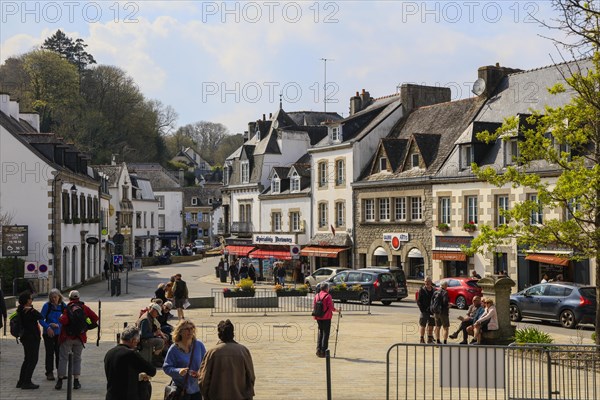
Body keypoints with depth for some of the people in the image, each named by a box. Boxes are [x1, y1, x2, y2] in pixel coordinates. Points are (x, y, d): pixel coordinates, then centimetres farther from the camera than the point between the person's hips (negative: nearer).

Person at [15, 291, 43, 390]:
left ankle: (21, 381, 22)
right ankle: (27, 382, 2)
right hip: (33, 338, -8)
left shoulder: (20, 310, 3)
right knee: (33, 360, 1)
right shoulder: (32, 311, -21)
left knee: (27, 359, 18)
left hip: (24, 337, 8)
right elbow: (42, 318, -15)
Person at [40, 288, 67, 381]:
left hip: (59, 333, 2)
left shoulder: (63, 306, -2)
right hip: (48, 333, -2)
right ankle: (49, 373, 8)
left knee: (59, 352, 5)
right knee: (49, 353, 1)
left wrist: (58, 325, -16)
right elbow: (41, 319, -4)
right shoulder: (47, 305, -8)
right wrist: (48, 328, -17)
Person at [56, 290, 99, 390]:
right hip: (80, 337, 3)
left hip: (67, 337, -3)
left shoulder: (67, 308, -10)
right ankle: (76, 381, 8)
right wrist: (93, 324, 13)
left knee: (63, 358, 5)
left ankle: (60, 381, 4)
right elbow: (95, 317, -4)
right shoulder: (84, 308, 0)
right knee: (77, 359, 11)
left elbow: (63, 321, -23)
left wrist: (60, 318, -2)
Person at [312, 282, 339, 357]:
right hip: (326, 318, -6)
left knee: (320, 333, 16)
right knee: (325, 334, 0)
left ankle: (319, 350, 13)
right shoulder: (328, 296, -11)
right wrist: (336, 310, 2)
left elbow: (314, 306, 7)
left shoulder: (317, 296, 6)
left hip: (318, 318, 6)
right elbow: (331, 307, -16)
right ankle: (323, 351, -2)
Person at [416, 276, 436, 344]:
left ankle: (430, 339, 20)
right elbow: (418, 301, -5)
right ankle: (422, 339, 7)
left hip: (432, 311, 4)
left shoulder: (434, 290, 7)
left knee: (431, 325, 10)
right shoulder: (422, 290, -4)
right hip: (424, 311, -4)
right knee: (422, 325, -1)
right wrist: (422, 309, -13)